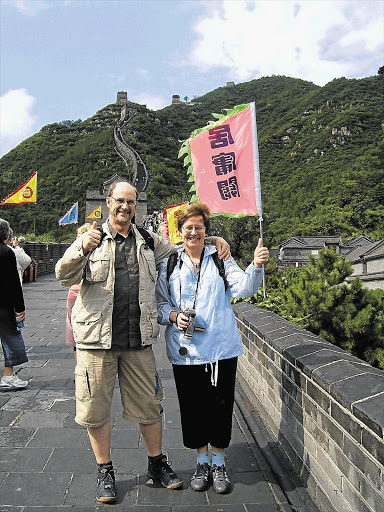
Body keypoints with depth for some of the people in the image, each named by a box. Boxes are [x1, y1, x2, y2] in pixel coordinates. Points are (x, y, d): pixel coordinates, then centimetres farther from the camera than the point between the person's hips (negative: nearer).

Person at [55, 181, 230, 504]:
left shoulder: (148, 241, 11)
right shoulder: (92, 238, 2)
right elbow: (65, 278, -8)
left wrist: (213, 241, 7)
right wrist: (82, 251, -27)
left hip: (139, 339, 2)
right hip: (97, 338, -2)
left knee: (149, 405, 11)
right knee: (97, 407, 9)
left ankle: (157, 463, 32)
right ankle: (105, 472, 29)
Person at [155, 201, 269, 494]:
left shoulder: (221, 260, 4)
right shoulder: (169, 266, 7)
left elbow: (244, 287, -10)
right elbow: (160, 303, 11)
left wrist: (256, 267, -29)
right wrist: (173, 316, -10)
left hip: (221, 347, -1)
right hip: (185, 350, 1)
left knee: (221, 405, 7)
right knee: (192, 407, 10)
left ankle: (219, 463, 30)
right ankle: (202, 462, 32)